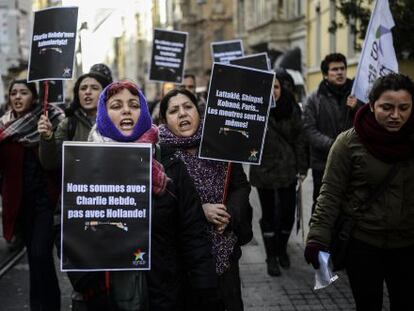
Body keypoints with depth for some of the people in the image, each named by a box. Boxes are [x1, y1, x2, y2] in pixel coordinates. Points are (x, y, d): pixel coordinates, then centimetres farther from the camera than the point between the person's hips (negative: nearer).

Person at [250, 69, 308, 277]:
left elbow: (299, 138, 4)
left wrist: (302, 167, 2)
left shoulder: (291, 108, 0)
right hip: (264, 170, -2)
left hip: (287, 169, 3)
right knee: (269, 215, 8)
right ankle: (271, 257, 22)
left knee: (288, 213, 7)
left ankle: (282, 249, 32)